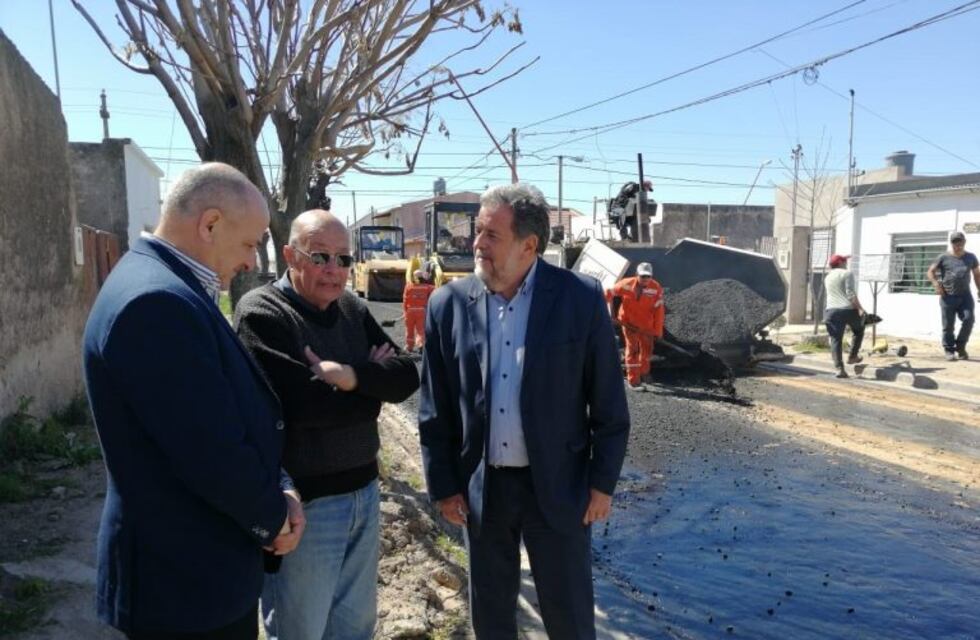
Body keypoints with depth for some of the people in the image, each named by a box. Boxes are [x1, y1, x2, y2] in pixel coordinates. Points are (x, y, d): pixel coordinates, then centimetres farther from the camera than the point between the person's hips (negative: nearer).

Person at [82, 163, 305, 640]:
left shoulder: (167, 291, 7)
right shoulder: (158, 302, -27)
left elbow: (239, 415, 11)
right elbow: (212, 453, -28)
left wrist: (276, 492, -1)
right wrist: (272, 516, -10)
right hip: (186, 578, -9)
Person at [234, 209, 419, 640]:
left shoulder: (353, 309, 6)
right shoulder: (261, 313, -13)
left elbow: (406, 376, -3)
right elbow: (301, 402, -25)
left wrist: (351, 376, -21)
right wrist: (373, 386, -10)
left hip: (363, 491, 6)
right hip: (304, 503, -6)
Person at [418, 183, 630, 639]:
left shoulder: (582, 298, -10)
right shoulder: (448, 305, -4)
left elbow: (608, 403, -4)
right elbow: (434, 409, 2)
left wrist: (602, 482, -3)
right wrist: (443, 485, 2)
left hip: (557, 484, -2)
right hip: (481, 487, 2)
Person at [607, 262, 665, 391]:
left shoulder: (656, 288, -16)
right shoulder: (626, 284, -16)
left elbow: (658, 311, -14)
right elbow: (610, 294, 1)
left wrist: (658, 331, -14)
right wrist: (613, 311, 4)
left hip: (647, 326, 2)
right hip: (629, 324, -2)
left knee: (647, 350, 16)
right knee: (632, 350, 0)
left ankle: (641, 374, 40)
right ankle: (633, 380, 6)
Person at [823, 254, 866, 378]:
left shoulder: (827, 278, 21)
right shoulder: (847, 274, -1)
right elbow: (850, 293, -12)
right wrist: (860, 307, -13)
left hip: (832, 311, 4)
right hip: (848, 309, -4)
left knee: (836, 340, 1)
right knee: (859, 330, 23)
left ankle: (839, 368, -7)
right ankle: (852, 356, 20)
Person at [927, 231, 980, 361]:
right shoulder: (944, 258, 1)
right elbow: (931, 271, 5)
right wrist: (936, 283, -10)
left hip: (965, 295, 2)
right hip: (948, 296, -2)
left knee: (969, 318, -13)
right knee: (948, 325, 1)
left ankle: (960, 346, 6)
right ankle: (949, 350, 14)